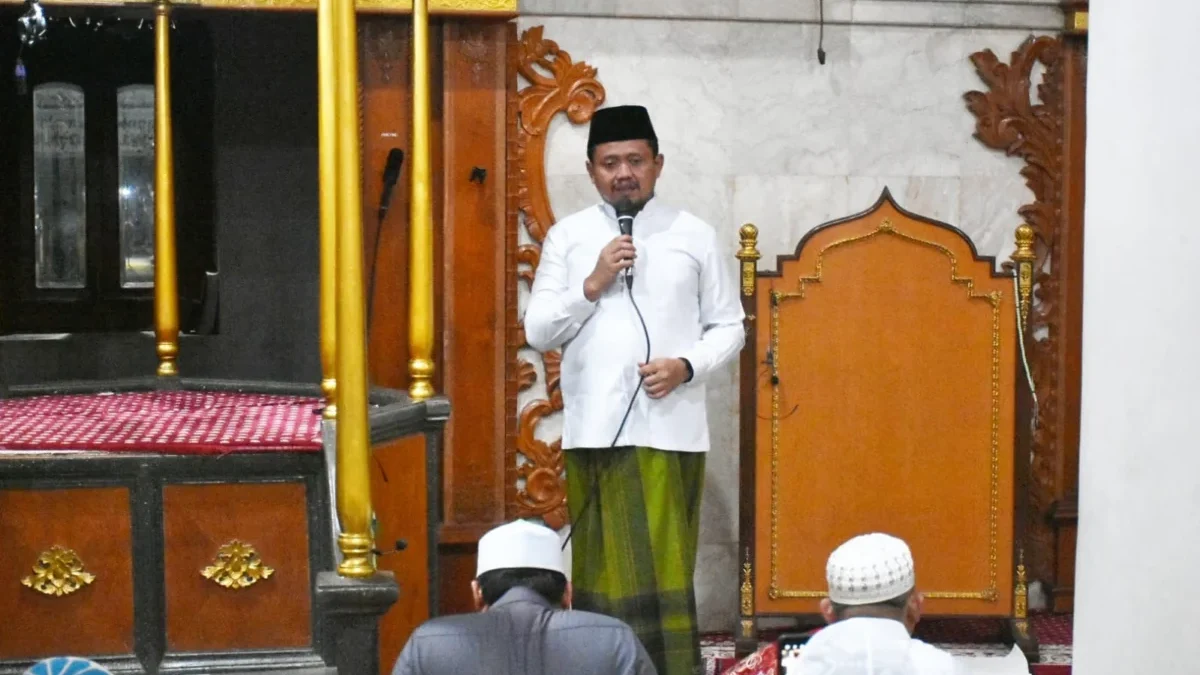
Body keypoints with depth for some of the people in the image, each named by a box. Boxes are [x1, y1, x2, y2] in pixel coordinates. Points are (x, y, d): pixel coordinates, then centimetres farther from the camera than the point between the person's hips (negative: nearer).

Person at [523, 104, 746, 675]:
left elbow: (729, 326, 8)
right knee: (601, 570, 4)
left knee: (662, 568, -4)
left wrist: (686, 366, -10)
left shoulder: (695, 236, 5)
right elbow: (537, 331, 3)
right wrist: (592, 284, -10)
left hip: (668, 429, -1)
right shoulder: (566, 236, 7)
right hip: (592, 429, 1)